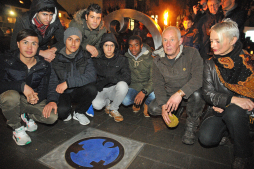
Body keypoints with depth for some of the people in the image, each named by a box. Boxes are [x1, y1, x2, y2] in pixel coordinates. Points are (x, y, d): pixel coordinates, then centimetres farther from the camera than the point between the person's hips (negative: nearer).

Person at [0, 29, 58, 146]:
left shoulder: (44, 66, -6)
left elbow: (43, 88, -6)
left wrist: (36, 97, -27)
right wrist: (22, 86, -33)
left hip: (32, 101, 2)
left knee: (52, 117, -19)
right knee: (11, 95, -39)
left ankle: (27, 116, 15)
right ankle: (17, 129, -10)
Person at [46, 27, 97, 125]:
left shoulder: (85, 56, -5)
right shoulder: (56, 58, -7)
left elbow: (91, 76, -22)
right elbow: (53, 81, -8)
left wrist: (68, 83, -30)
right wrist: (52, 100, -25)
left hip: (78, 92, 2)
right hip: (63, 93, -1)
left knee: (91, 89, -31)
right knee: (62, 111, -32)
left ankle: (79, 113, -1)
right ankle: (67, 113, 9)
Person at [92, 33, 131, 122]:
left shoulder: (122, 60, -4)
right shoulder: (97, 60, 0)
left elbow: (127, 78, -15)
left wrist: (109, 79, -24)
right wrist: (97, 85, -14)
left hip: (114, 89, 0)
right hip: (101, 90, 1)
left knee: (122, 85, -33)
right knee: (96, 105, -29)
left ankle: (113, 109, -7)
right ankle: (107, 102, 9)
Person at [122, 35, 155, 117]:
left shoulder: (150, 59, -12)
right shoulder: (126, 58, -3)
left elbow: (154, 79, -18)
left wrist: (144, 91, -32)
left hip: (147, 85, -1)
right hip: (134, 86, 2)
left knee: (155, 95, -31)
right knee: (125, 101, -26)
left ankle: (147, 104, 8)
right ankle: (136, 102, 13)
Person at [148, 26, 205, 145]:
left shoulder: (192, 53, -17)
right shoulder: (158, 60, -6)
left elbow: (198, 77, -29)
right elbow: (158, 85, -6)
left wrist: (180, 93, -40)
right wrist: (163, 105, -19)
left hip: (189, 93, -3)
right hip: (170, 94, 4)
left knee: (196, 93, -37)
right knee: (153, 109, -16)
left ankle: (191, 125, -9)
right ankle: (178, 109, 17)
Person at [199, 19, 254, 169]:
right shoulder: (210, 64, 1)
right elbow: (208, 93, -5)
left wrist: (226, 105, -14)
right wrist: (232, 99, -23)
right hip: (220, 110, 2)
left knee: (233, 112, -37)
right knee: (206, 138, -22)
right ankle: (226, 130, 14)